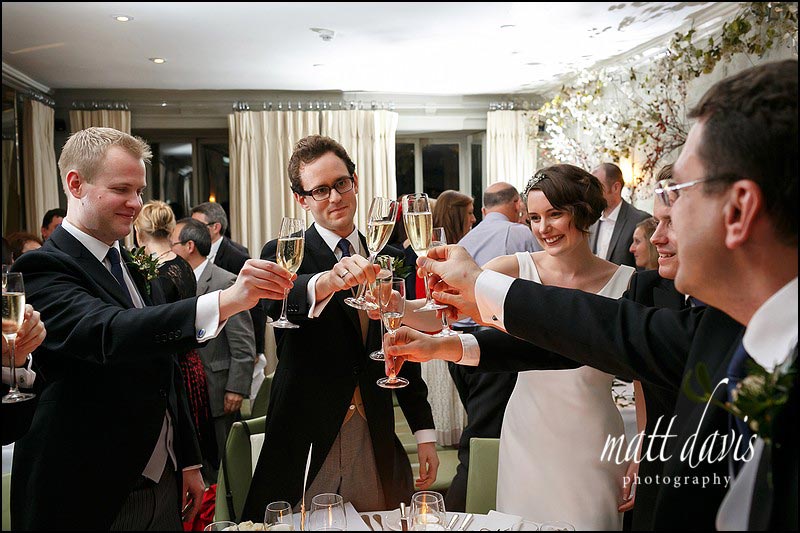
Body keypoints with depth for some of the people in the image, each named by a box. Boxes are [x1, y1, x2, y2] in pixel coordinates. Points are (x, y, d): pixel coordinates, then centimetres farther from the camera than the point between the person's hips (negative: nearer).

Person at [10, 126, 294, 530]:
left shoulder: (131, 268, 11)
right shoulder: (45, 269, -15)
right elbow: (108, 334, -35)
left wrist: (188, 462, 16)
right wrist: (226, 300, -45)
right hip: (91, 500, -7)